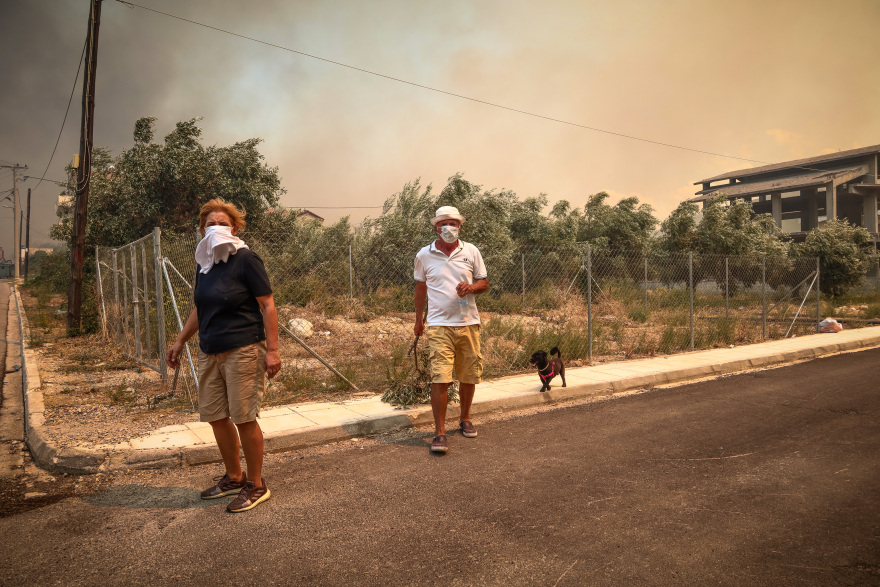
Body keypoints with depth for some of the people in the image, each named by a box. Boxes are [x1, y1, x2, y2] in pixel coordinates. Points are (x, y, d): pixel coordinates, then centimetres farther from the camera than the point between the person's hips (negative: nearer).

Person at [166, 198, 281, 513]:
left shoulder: (246, 260, -9)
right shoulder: (204, 264, 12)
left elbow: (267, 305, -11)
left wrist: (272, 350, -17)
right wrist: (180, 341, 23)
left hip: (243, 350, -7)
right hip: (210, 351, 7)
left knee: (244, 418, -3)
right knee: (215, 416, 12)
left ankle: (256, 485, 14)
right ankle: (234, 477, 31)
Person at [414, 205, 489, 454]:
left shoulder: (471, 252, 6)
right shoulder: (424, 255, 4)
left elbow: (484, 283, 12)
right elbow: (420, 288, 15)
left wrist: (471, 287, -11)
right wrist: (418, 320, 20)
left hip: (468, 323, 2)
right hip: (439, 325, -2)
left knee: (468, 376, 10)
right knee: (440, 378, -10)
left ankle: (465, 419, 32)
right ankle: (439, 432, -2)